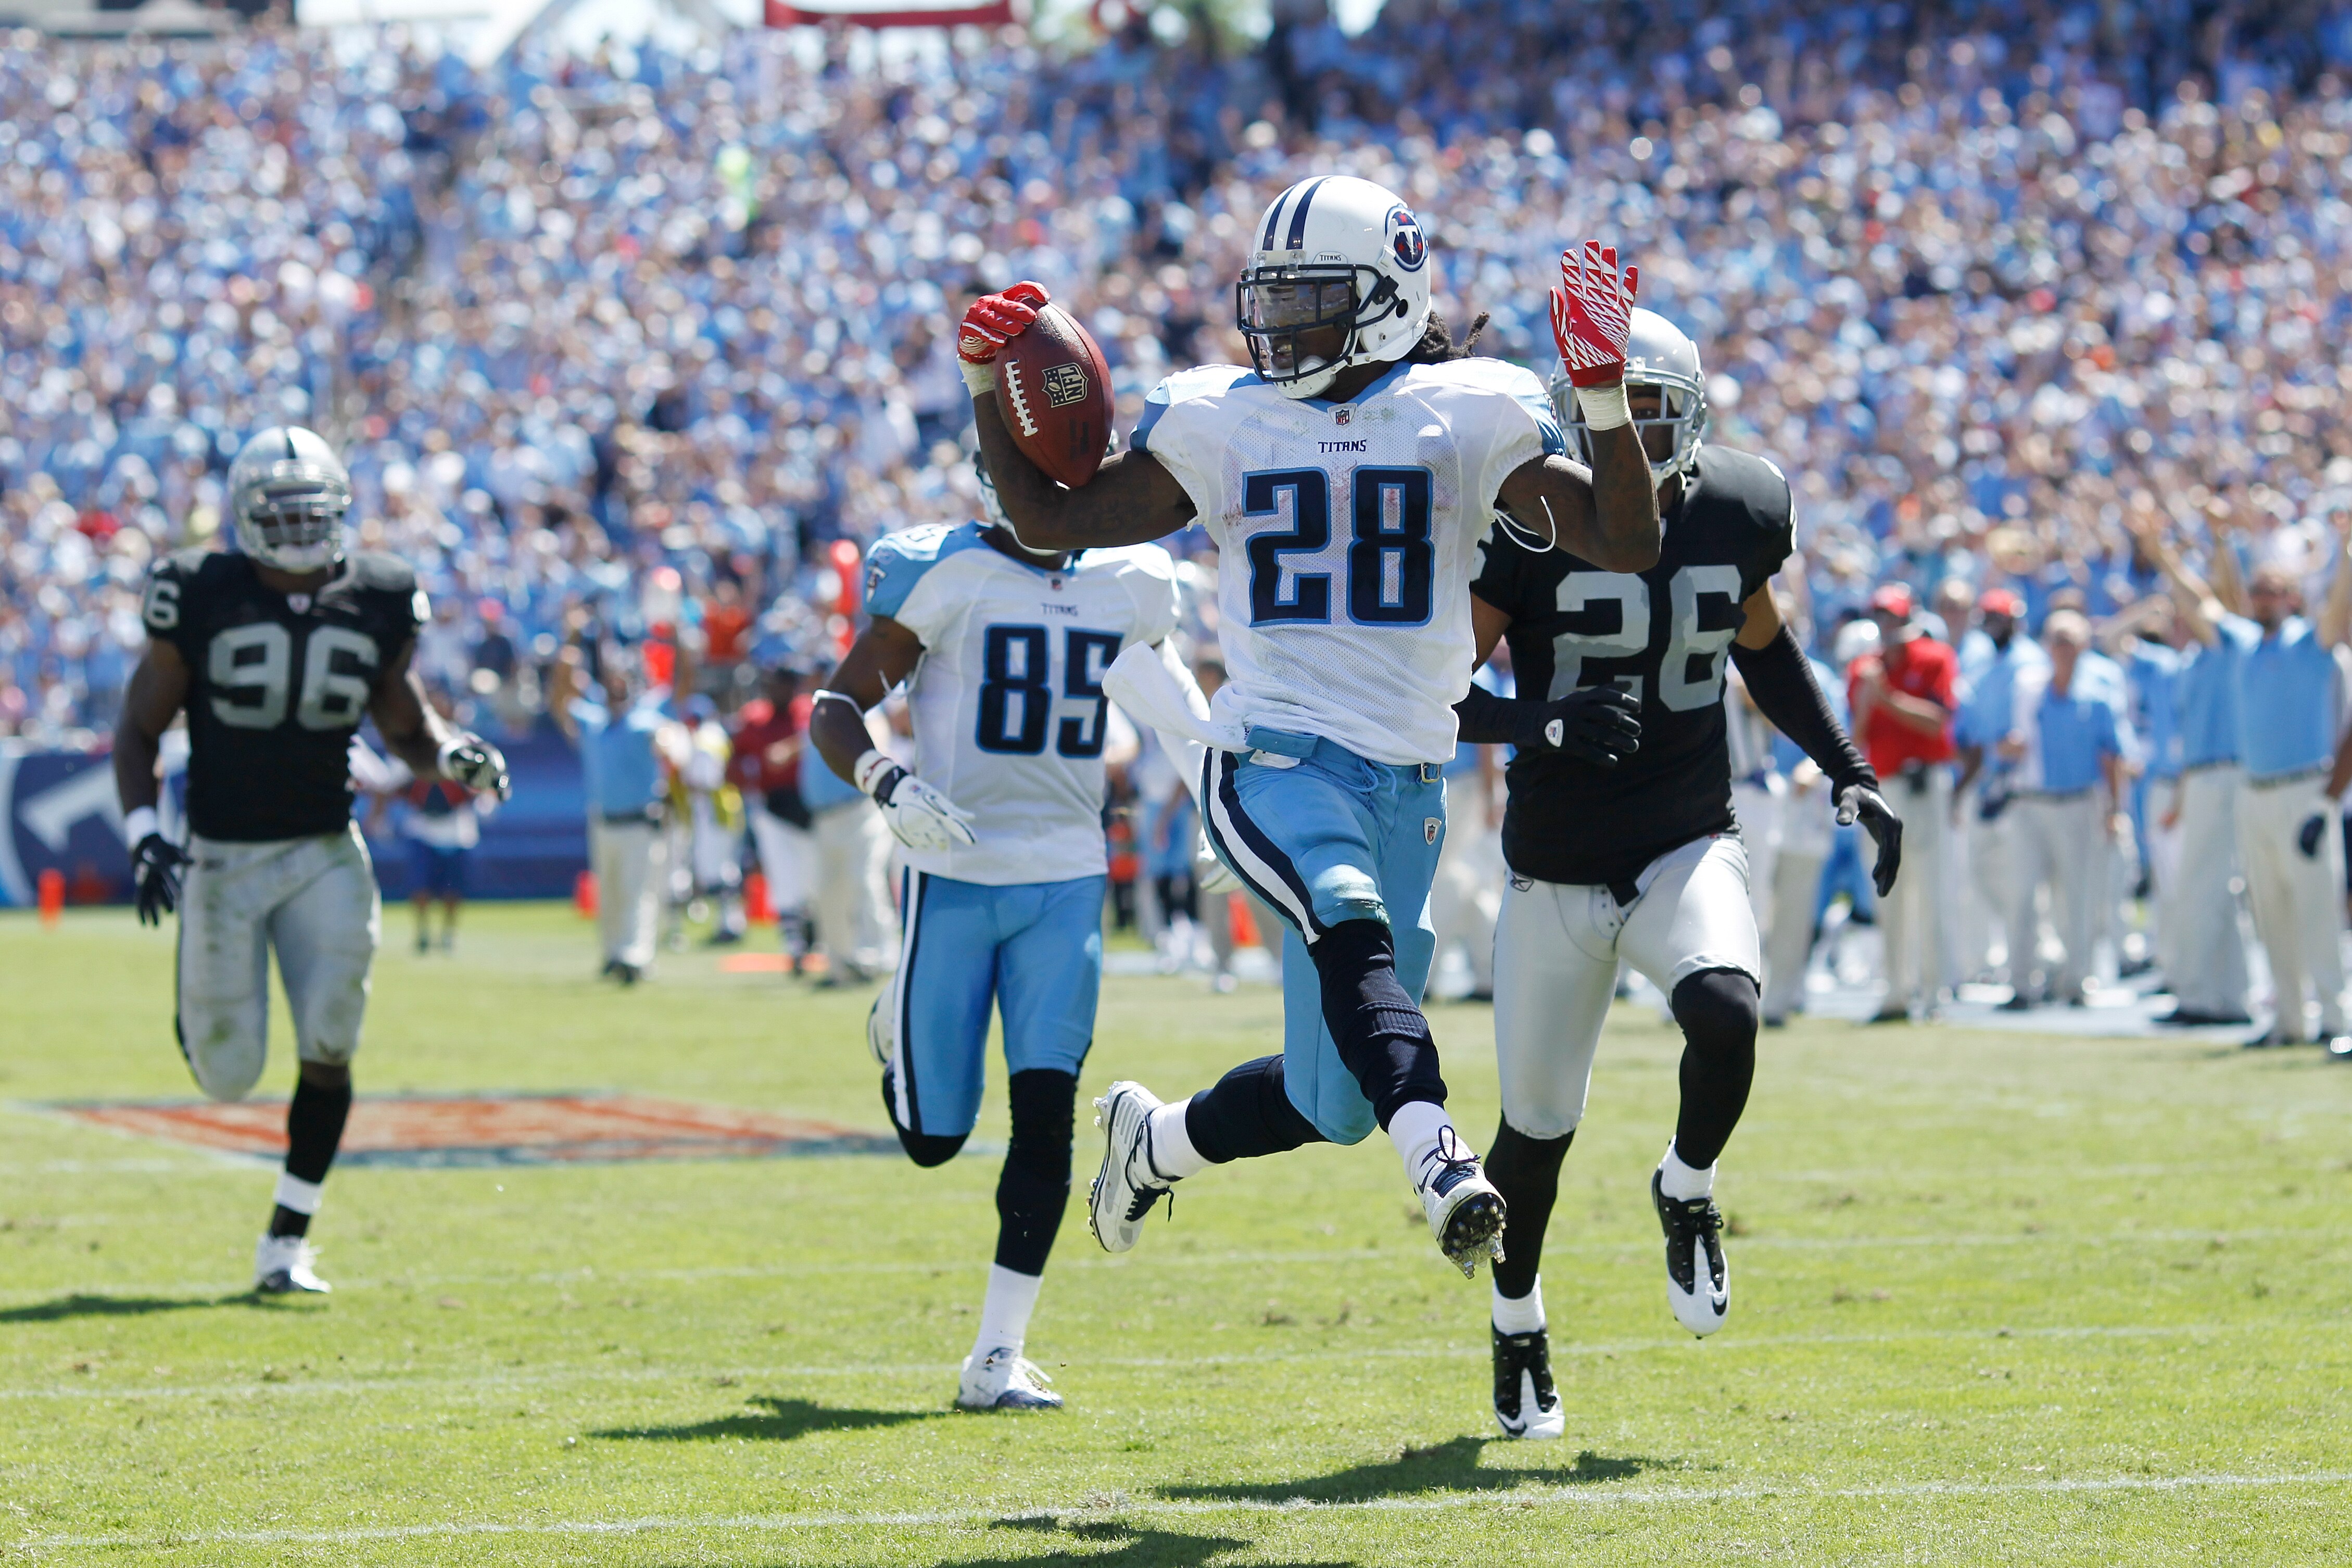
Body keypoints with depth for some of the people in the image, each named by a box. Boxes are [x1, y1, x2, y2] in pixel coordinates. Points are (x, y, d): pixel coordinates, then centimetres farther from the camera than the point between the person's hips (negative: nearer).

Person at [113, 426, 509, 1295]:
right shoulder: (202, 599, -9)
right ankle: (198, 1008, 41)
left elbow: (405, 726, 12)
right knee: (230, 1076, 2)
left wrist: (455, 755, -10)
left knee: (327, 1049, -10)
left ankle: (286, 1242, 5)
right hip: (222, 861, -2)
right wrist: (142, 834, -15)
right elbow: (139, 732, -2)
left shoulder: (376, 602, -1)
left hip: (325, 859, 2)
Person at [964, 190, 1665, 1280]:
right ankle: (1443, 1169, -49)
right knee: (1354, 930, -36)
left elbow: (1627, 545, -4)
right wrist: (987, 387, 5)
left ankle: (1154, 1140, 35)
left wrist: (1604, 395, -17)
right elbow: (1050, 522, 17)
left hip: (1404, 783, 2)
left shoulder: (1466, 417, 2)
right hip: (1272, 764, -1)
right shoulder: (1219, 423, 8)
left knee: (1332, 1104, 7)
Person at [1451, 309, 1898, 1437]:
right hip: (1557, 870, -1)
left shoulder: (1737, 513, -2)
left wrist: (1851, 776, 11)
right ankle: (1518, 1333, 33)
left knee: (1724, 1010, -30)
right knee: (1539, 1127, 6)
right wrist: (1541, 723, -31)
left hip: (1689, 850, 1)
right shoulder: (1531, 527, -13)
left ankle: (1686, 1194, 2)